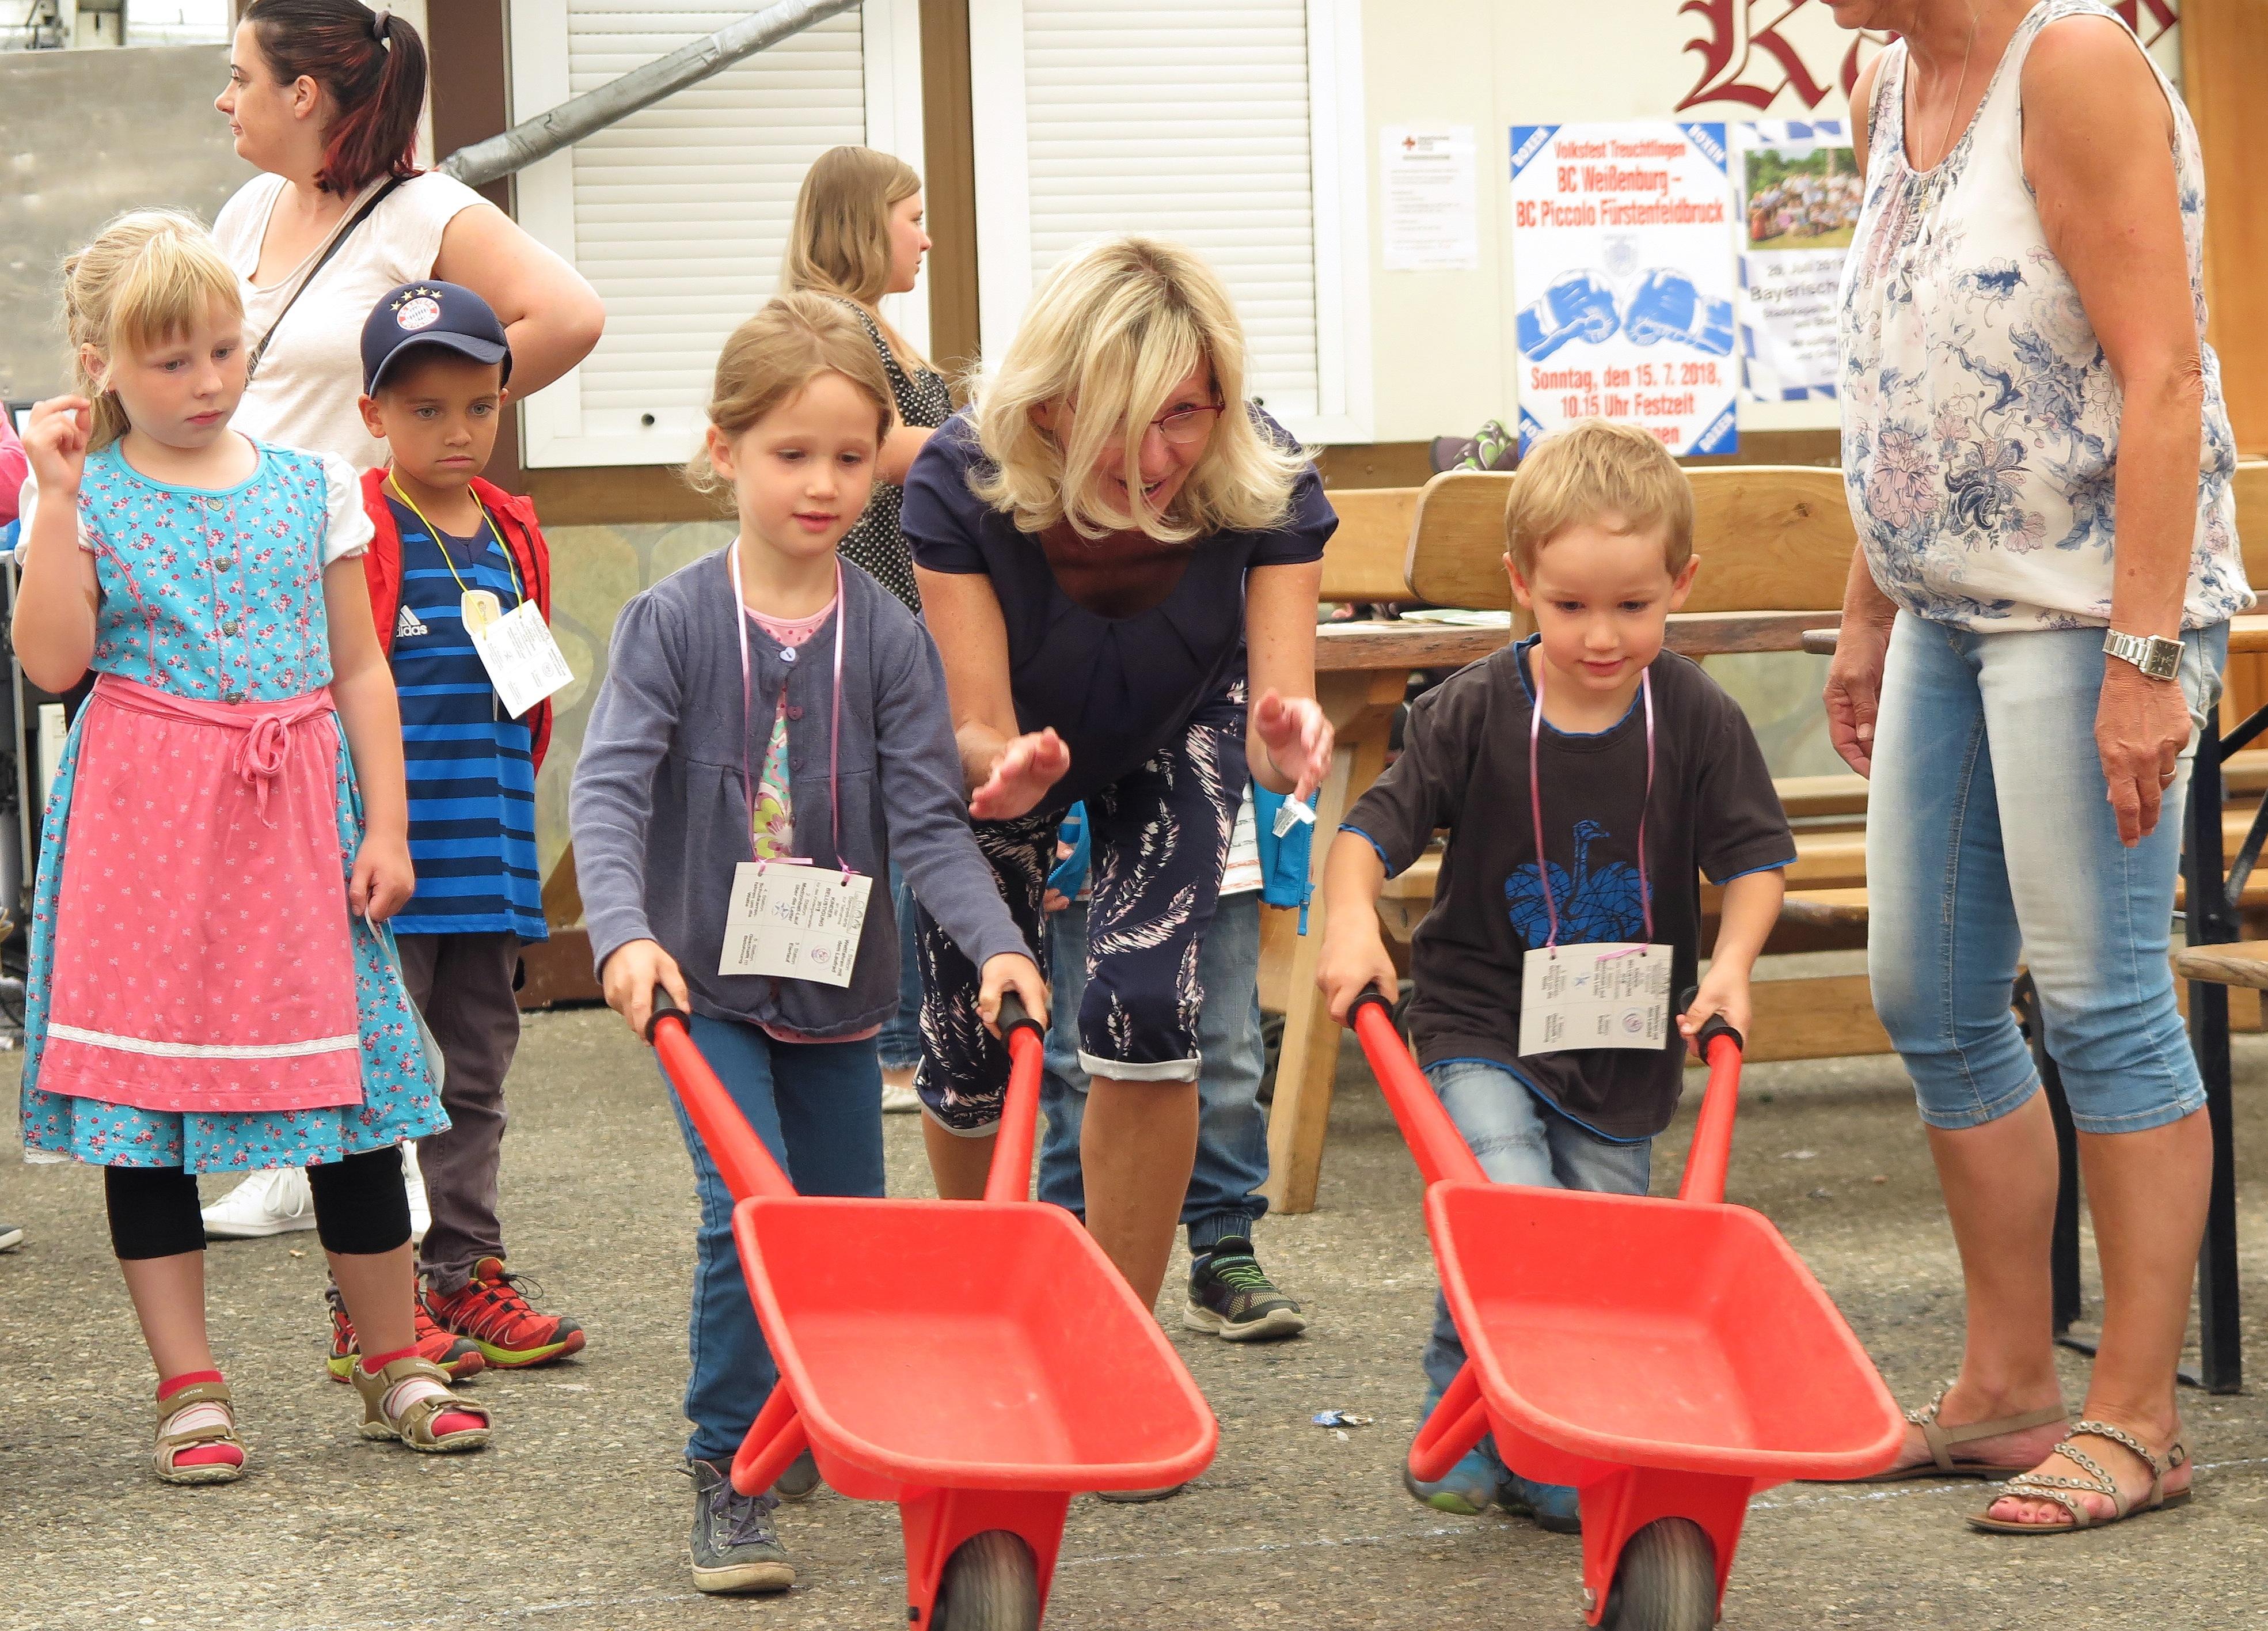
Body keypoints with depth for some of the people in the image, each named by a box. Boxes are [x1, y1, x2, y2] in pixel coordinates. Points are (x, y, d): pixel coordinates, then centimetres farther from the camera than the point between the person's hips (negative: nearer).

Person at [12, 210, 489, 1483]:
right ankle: (190, 1387, 10)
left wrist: (386, 821, 3)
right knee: (147, 1092, 1)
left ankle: (396, 1364, 17)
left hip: (297, 820, 2)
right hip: (146, 825, -2)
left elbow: (359, 669, 9)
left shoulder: (311, 488, 7)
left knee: (352, 1090, 4)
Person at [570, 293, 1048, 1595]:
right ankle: (729, 1476, -6)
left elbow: (928, 820, -6)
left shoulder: (889, 637, -3)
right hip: (708, 986, -3)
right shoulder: (673, 624, -9)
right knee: (750, 1211, -17)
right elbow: (611, 790, -17)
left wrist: (998, 944, -21)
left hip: (841, 991, 3)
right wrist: (626, 935, -33)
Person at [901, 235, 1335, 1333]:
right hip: (1010, 748, 0)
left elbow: (1278, 715, -34)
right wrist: (1009, 769, -60)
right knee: (969, 1043, 1)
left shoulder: (1266, 490, -33)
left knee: (1144, 1006, -19)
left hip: (1177, 738, 0)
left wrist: (1288, 744, -59)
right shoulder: (961, 488, -36)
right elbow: (977, 729, -35)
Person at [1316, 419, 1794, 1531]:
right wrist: (1351, 921, -26)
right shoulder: (1475, 712, -9)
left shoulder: (1698, 720, -4)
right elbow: (1373, 828, -8)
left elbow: (1753, 855, 0)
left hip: (1628, 1049, 3)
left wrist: (1732, 961, -16)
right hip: (1483, 1030, -3)